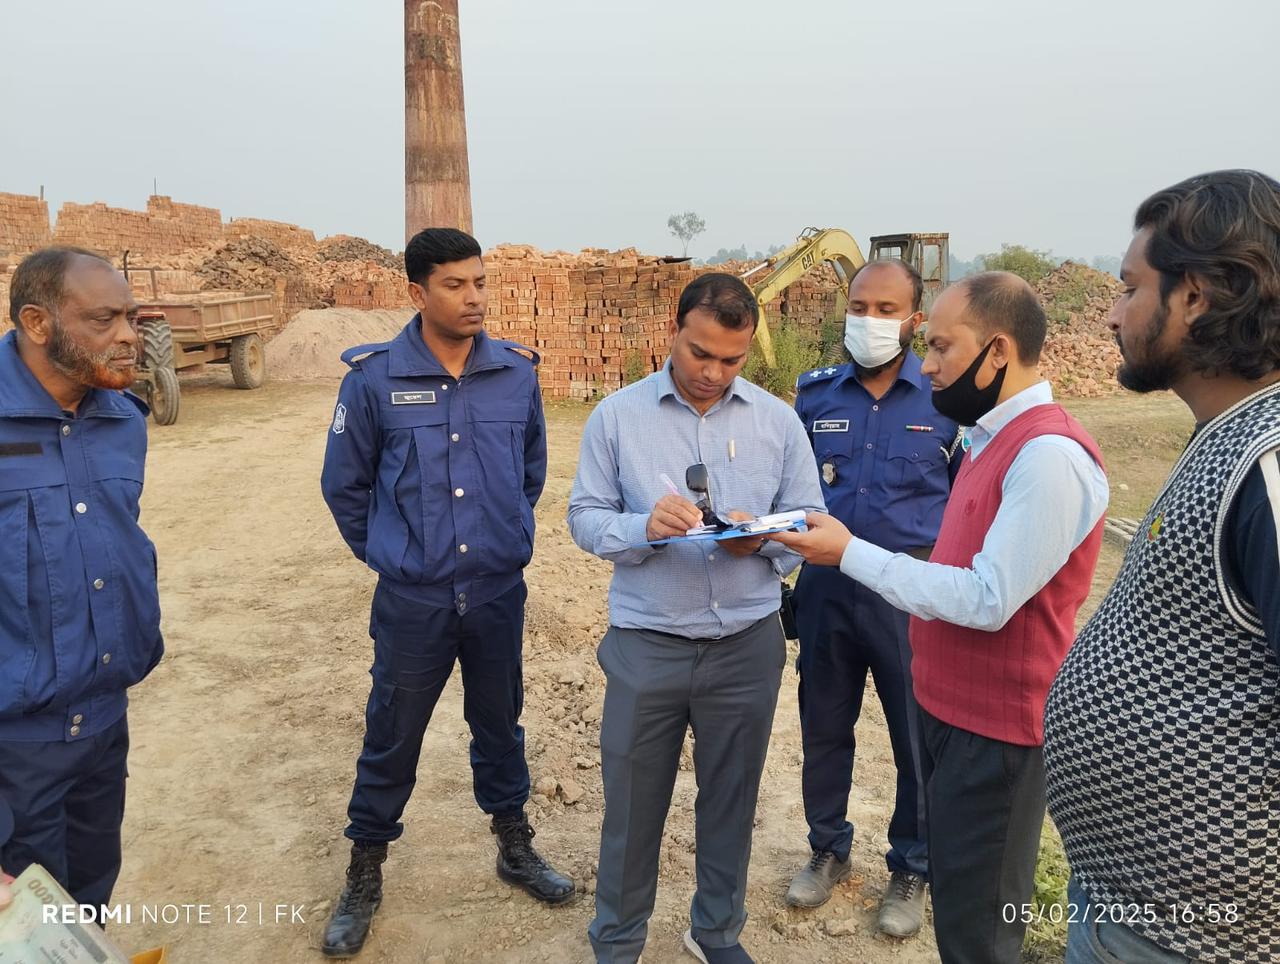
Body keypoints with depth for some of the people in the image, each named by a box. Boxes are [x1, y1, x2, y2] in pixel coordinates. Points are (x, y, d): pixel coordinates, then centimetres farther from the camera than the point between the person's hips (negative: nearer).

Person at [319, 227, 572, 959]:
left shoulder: (517, 373, -3)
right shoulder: (374, 377, -10)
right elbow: (345, 485, 2)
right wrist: (389, 554, 8)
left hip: (500, 592, 2)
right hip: (412, 600, -2)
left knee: (500, 726, 18)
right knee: (391, 741, 11)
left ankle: (516, 848, 39)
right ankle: (365, 876, 32)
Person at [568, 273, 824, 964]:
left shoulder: (778, 421, 1)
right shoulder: (616, 416, -3)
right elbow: (584, 518, -3)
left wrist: (763, 538, -18)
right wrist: (644, 526, -23)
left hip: (748, 644, 2)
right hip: (646, 643, -1)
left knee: (731, 801, 17)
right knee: (632, 803, 11)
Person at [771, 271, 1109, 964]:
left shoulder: (1050, 454, -23)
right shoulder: (991, 438, 8)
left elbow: (988, 601, -26)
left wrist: (852, 554, -22)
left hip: (996, 728, -9)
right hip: (949, 706, 9)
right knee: (952, 889, 25)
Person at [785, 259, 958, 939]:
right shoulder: (815, 394, 3)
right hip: (824, 586, 3)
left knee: (919, 736, 10)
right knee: (823, 726, 16)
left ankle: (911, 869, 33)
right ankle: (828, 848, 38)